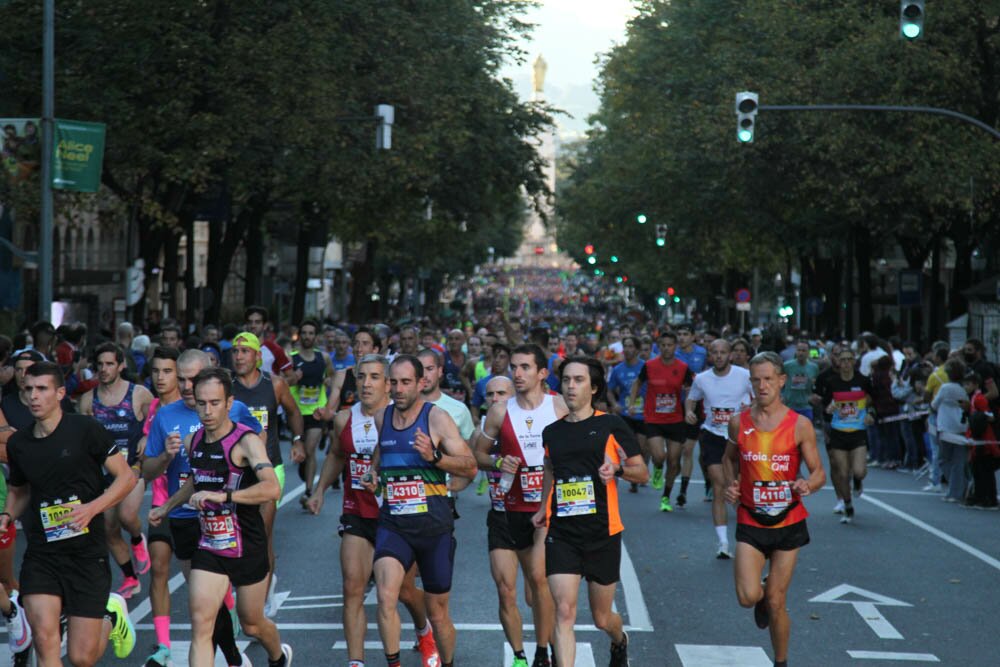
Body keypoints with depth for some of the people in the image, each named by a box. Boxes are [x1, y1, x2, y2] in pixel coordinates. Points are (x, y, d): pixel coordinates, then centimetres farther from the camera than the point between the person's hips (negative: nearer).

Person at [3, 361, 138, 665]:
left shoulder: (86, 429, -7)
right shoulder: (18, 443, 6)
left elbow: (126, 477, -4)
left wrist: (92, 508, -19)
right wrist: (7, 517, 2)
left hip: (88, 554, -3)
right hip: (40, 555, 3)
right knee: (44, 636, -20)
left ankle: (112, 617, 33)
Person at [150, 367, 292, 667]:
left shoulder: (246, 441, -18)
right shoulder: (193, 441, 4)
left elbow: (272, 488, -34)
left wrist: (222, 496, -39)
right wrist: (167, 507, 34)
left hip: (248, 549, -4)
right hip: (208, 548, 5)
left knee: (252, 624, 15)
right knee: (200, 625, -12)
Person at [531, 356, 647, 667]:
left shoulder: (611, 425, -1)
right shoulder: (552, 432, 9)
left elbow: (643, 473, 1)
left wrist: (618, 469, -18)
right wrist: (544, 509, 18)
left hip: (602, 533, -2)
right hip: (561, 534, 2)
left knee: (602, 617, 13)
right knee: (564, 612, -15)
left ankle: (620, 641, 47)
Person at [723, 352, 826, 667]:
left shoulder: (800, 425, -7)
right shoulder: (738, 423, -1)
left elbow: (819, 473, -3)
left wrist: (808, 485, -25)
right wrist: (731, 485, -1)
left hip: (788, 522, -1)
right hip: (750, 522, 1)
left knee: (775, 603, 3)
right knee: (748, 597, -15)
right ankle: (762, 599, 24)